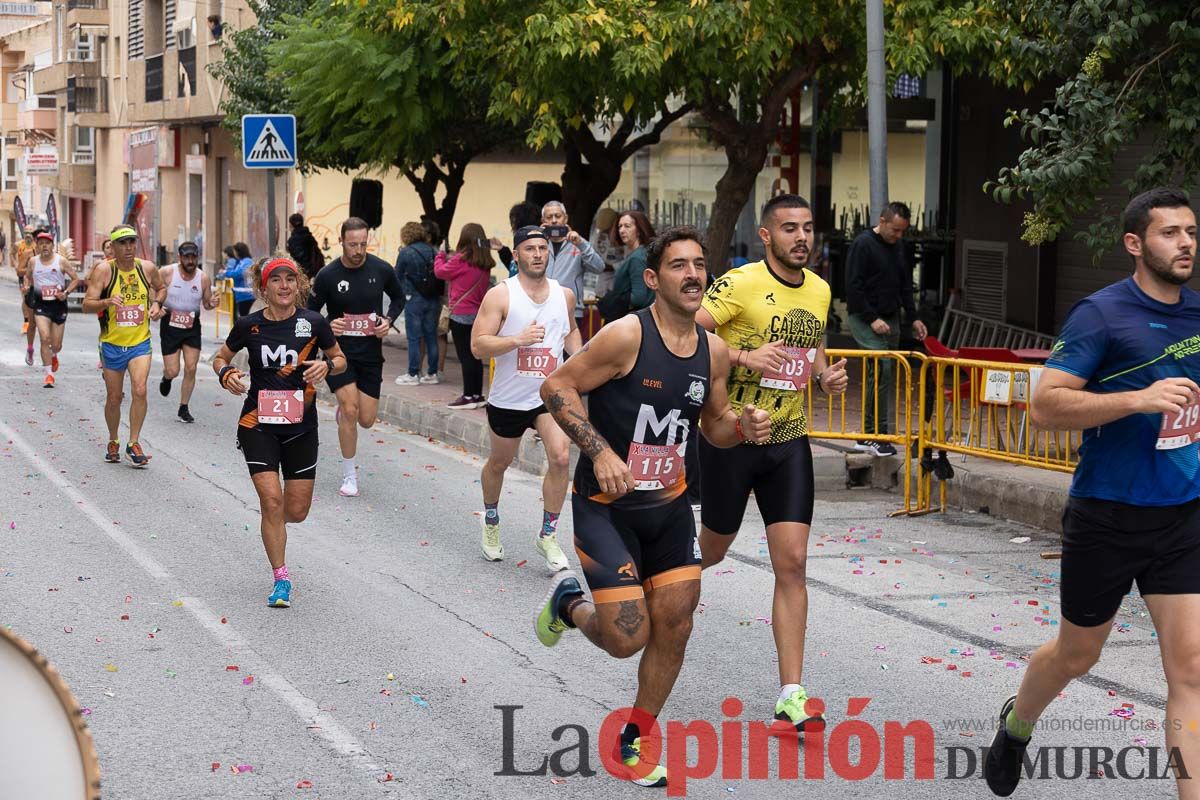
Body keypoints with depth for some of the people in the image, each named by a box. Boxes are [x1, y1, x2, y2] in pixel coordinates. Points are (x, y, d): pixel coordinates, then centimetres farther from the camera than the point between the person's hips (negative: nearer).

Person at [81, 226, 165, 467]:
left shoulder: (147, 268, -1)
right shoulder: (103, 270, -10)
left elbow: (160, 288, 21)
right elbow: (87, 305, -15)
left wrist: (156, 303, 1)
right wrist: (108, 302, -34)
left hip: (140, 342, 1)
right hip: (112, 344, -1)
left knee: (140, 390, -17)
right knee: (114, 397, 9)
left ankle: (134, 444, -6)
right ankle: (113, 442, 31)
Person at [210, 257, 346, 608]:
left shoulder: (313, 323, -5)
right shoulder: (249, 325, -5)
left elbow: (340, 360, 8)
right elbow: (220, 358, 10)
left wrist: (327, 365, -14)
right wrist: (226, 374, -13)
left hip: (301, 426, 1)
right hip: (258, 424, -1)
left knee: (297, 511, 3)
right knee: (272, 500, -13)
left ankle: (272, 522, 41)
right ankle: (281, 579, 2)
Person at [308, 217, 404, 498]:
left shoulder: (382, 270, -7)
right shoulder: (327, 275, -12)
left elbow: (398, 298, 12)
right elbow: (310, 313, -1)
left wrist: (389, 320, -6)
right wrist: (328, 327, -22)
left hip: (370, 352, 3)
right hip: (339, 350, -2)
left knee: (367, 420, 3)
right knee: (350, 410, -16)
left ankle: (343, 408, 42)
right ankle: (349, 476, -1)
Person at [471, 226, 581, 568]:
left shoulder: (564, 295, 2)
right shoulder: (500, 295, -12)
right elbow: (478, 346, -17)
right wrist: (518, 339, -30)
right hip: (508, 398, -2)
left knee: (560, 457, -18)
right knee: (499, 463, 17)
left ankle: (548, 535, -4)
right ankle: (491, 521, 45)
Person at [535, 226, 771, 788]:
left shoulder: (713, 351, 1)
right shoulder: (626, 335, -19)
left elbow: (714, 423, 15)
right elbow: (556, 387, -16)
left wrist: (742, 427, -8)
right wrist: (600, 451, -25)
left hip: (669, 504, 6)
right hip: (607, 504, -6)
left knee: (675, 626, 4)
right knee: (628, 638, -10)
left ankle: (633, 742, 24)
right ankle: (570, 602, 25)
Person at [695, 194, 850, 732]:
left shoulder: (819, 291, 6)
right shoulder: (739, 284, -14)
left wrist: (826, 378, 3)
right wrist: (744, 356, -30)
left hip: (788, 441, 4)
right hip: (730, 434, -4)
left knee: (792, 563, -5)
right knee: (711, 550, 12)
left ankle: (790, 695, -3)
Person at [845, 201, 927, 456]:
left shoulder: (899, 248, 13)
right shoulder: (863, 244, -11)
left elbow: (905, 286, 21)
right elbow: (853, 287, -14)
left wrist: (913, 318, 11)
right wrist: (872, 319, -18)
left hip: (890, 320, 8)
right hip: (865, 319, -8)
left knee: (888, 376, 5)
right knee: (882, 367, -20)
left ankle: (867, 436, 11)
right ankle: (873, 433, -17)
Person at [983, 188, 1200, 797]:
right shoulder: (1101, 313, -12)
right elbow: (1045, 406, -20)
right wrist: (1139, 399, -28)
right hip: (1107, 515, -4)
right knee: (1077, 655, 15)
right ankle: (1017, 726, 46)